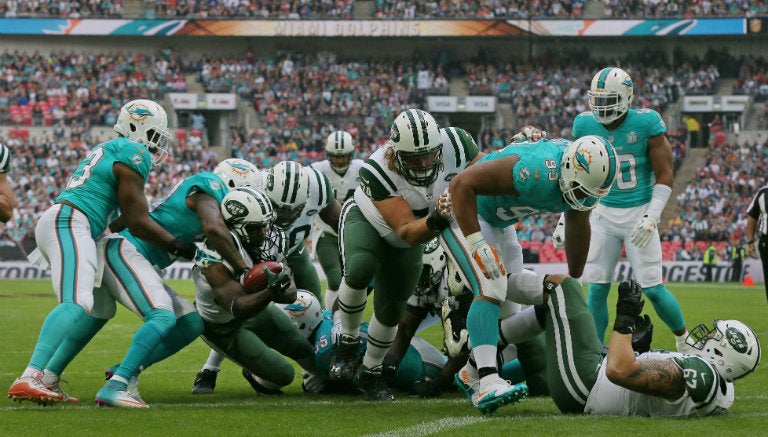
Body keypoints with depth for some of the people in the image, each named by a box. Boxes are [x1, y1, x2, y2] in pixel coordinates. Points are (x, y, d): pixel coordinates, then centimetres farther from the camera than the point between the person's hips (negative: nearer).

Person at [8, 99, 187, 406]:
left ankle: (48, 380, 5)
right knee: (76, 305, -25)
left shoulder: (108, 150, 27)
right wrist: (179, 247, 1)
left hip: (55, 224, 10)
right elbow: (137, 223, -4)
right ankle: (29, 378, -41)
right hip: (69, 223, -10)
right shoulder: (134, 155, -3)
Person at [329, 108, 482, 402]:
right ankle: (348, 345, -9)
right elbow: (408, 232, -40)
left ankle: (370, 373, 34)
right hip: (365, 221, -4)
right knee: (360, 269, -33)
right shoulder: (378, 172, -41)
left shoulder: (455, 144, -33)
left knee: (391, 311, 9)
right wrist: (436, 220, -60)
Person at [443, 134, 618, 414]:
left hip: (498, 221, 9)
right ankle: (488, 383, -33)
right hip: (465, 212, -9)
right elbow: (462, 184, -39)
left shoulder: (584, 179, -12)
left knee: (515, 299, 11)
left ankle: (472, 374, 26)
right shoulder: (537, 172, -40)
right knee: (492, 291, -25)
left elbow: (578, 230, 9)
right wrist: (477, 245, -40)